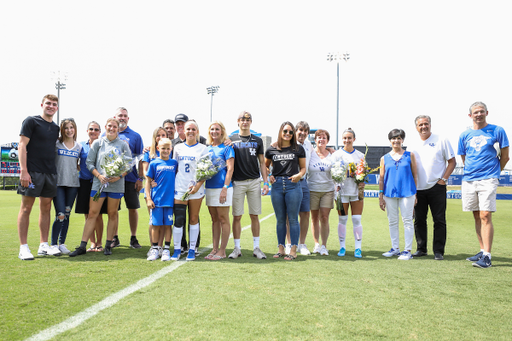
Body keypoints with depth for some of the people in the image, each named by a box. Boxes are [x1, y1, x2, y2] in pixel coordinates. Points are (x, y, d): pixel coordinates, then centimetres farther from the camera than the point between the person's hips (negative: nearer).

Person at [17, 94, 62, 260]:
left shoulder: (55, 128, 16)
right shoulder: (31, 121, -2)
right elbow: (22, 146, -8)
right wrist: (23, 170, -16)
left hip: (50, 172, 6)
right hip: (32, 172, -6)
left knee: (46, 208, 8)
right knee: (26, 207, -1)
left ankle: (44, 246, 15)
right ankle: (23, 248, 5)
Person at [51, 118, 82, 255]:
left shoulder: (79, 146, 11)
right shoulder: (56, 144, 0)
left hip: (73, 184, 3)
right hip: (58, 183, -3)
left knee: (67, 215, 7)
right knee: (60, 215, -10)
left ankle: (62, 243, 18)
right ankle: (53, 244, 4)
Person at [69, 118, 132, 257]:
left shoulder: (123, 145, 6)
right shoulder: (97, 143, 8)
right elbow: (89, 162, 6)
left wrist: (119, 176, -11)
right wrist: (99, 175, -9)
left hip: (116, 184, 0)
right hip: (98, 183, 0)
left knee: (112, 214, 6)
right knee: (92, 213, -1)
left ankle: (108, 245, 16)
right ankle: (82, 246, 3)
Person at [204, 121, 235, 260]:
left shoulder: (226, 148, -4)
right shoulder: (207, 148, 14)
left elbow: (230, 169, -10)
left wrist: (225, 188, -18)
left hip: (222, 187, -6)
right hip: (209, 187, 6)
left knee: (223, 219, 0)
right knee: (214, 220, 12)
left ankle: (222, 251, 6)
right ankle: (215, 249, 19)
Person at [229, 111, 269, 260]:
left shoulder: (257, 140, 10)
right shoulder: (231, 140, 7)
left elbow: (262, 163, 10)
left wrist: (265, 182, 2)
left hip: (254, 182, 1)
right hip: (237, 182, -1)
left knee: (254, 215, 4)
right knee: (237, 216, 2)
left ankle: (256, 247, 13)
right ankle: (237, 248, 12)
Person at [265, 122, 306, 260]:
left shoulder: (298, 149, 7)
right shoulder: (271, 150, 10)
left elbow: (303, 167, 11)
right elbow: (265, 166, 20)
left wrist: (299, 175, -9)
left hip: (293, 186, -2)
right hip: (276, 186, 2)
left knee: (293, 219, 0)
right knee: (280, 219, 9)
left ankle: (293, 250, 7)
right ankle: (281, 248, 19)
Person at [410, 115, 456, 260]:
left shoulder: (441, 141, 1)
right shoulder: (413, 146, 11)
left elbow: (452, 161, 1)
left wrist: (443, 179, -9)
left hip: (436, 187, -4)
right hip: (418, 189, 4)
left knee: (439, 220, -1)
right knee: (419, 220, 7)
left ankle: (439, 251, 7)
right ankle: (421, 249, 18)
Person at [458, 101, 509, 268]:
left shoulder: (497, 131, 2)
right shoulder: (465, 135, 10)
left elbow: (504, 156, 7)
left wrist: (494, 172, 11)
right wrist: (472, 172, 11)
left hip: (488, 179, -4)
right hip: (468, 179, 4)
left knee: (485, 216, -11)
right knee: (477, 217, 10)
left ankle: (486, 256, -10)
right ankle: (482, 251, 20)